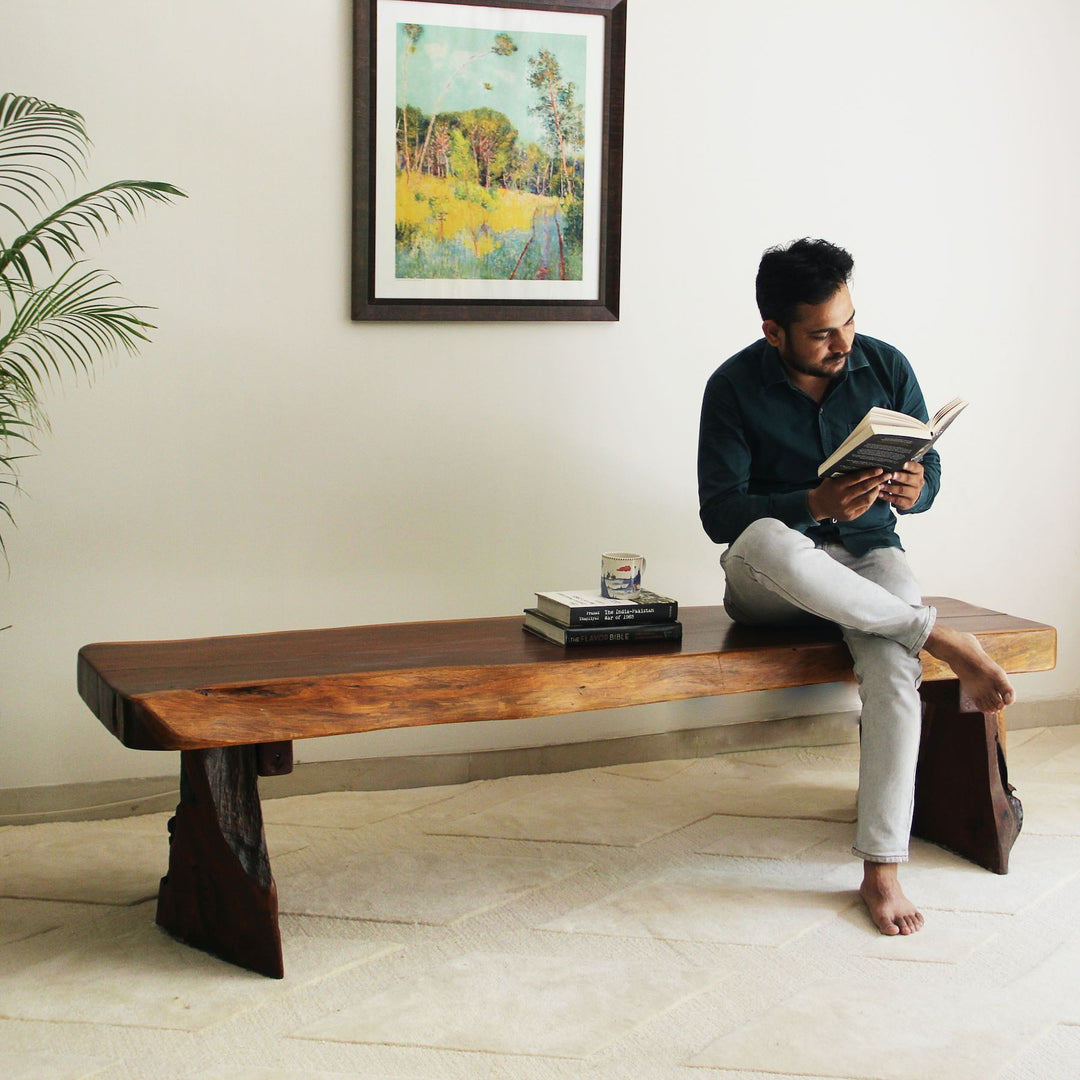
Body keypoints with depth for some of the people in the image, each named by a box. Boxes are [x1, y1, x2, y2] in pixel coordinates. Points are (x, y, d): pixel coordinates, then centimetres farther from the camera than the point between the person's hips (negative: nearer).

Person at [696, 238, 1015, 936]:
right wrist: (815, 503, -28)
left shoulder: (885, 368, 1)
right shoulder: (735, 387, -7)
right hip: (769, 579, -2)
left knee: (893, 661, -33)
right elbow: (719, 512, -11)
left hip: (868, 555, 2)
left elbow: (930, 467, 9)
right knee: (768, 542, -41)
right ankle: (941, 640, -26)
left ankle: (882, 869, -28)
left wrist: (916, 489, -17)